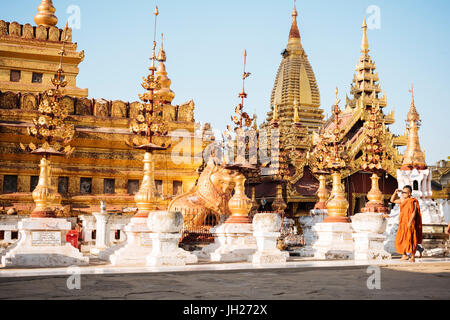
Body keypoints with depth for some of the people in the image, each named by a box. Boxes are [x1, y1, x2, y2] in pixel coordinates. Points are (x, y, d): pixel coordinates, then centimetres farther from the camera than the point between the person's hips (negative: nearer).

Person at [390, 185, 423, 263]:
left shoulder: (413, 201, -9)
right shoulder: (402, 200, 12)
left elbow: (414, 212, -17)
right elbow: (392, 200, 19)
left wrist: (410, 222, -27)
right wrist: (395, 193, 3)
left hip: (410, 224, -7)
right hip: (403, 223, 7)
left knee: (410, 239, -6)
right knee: (401, 239, 6)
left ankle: (413, 257, 0)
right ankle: (404, 255, 18)